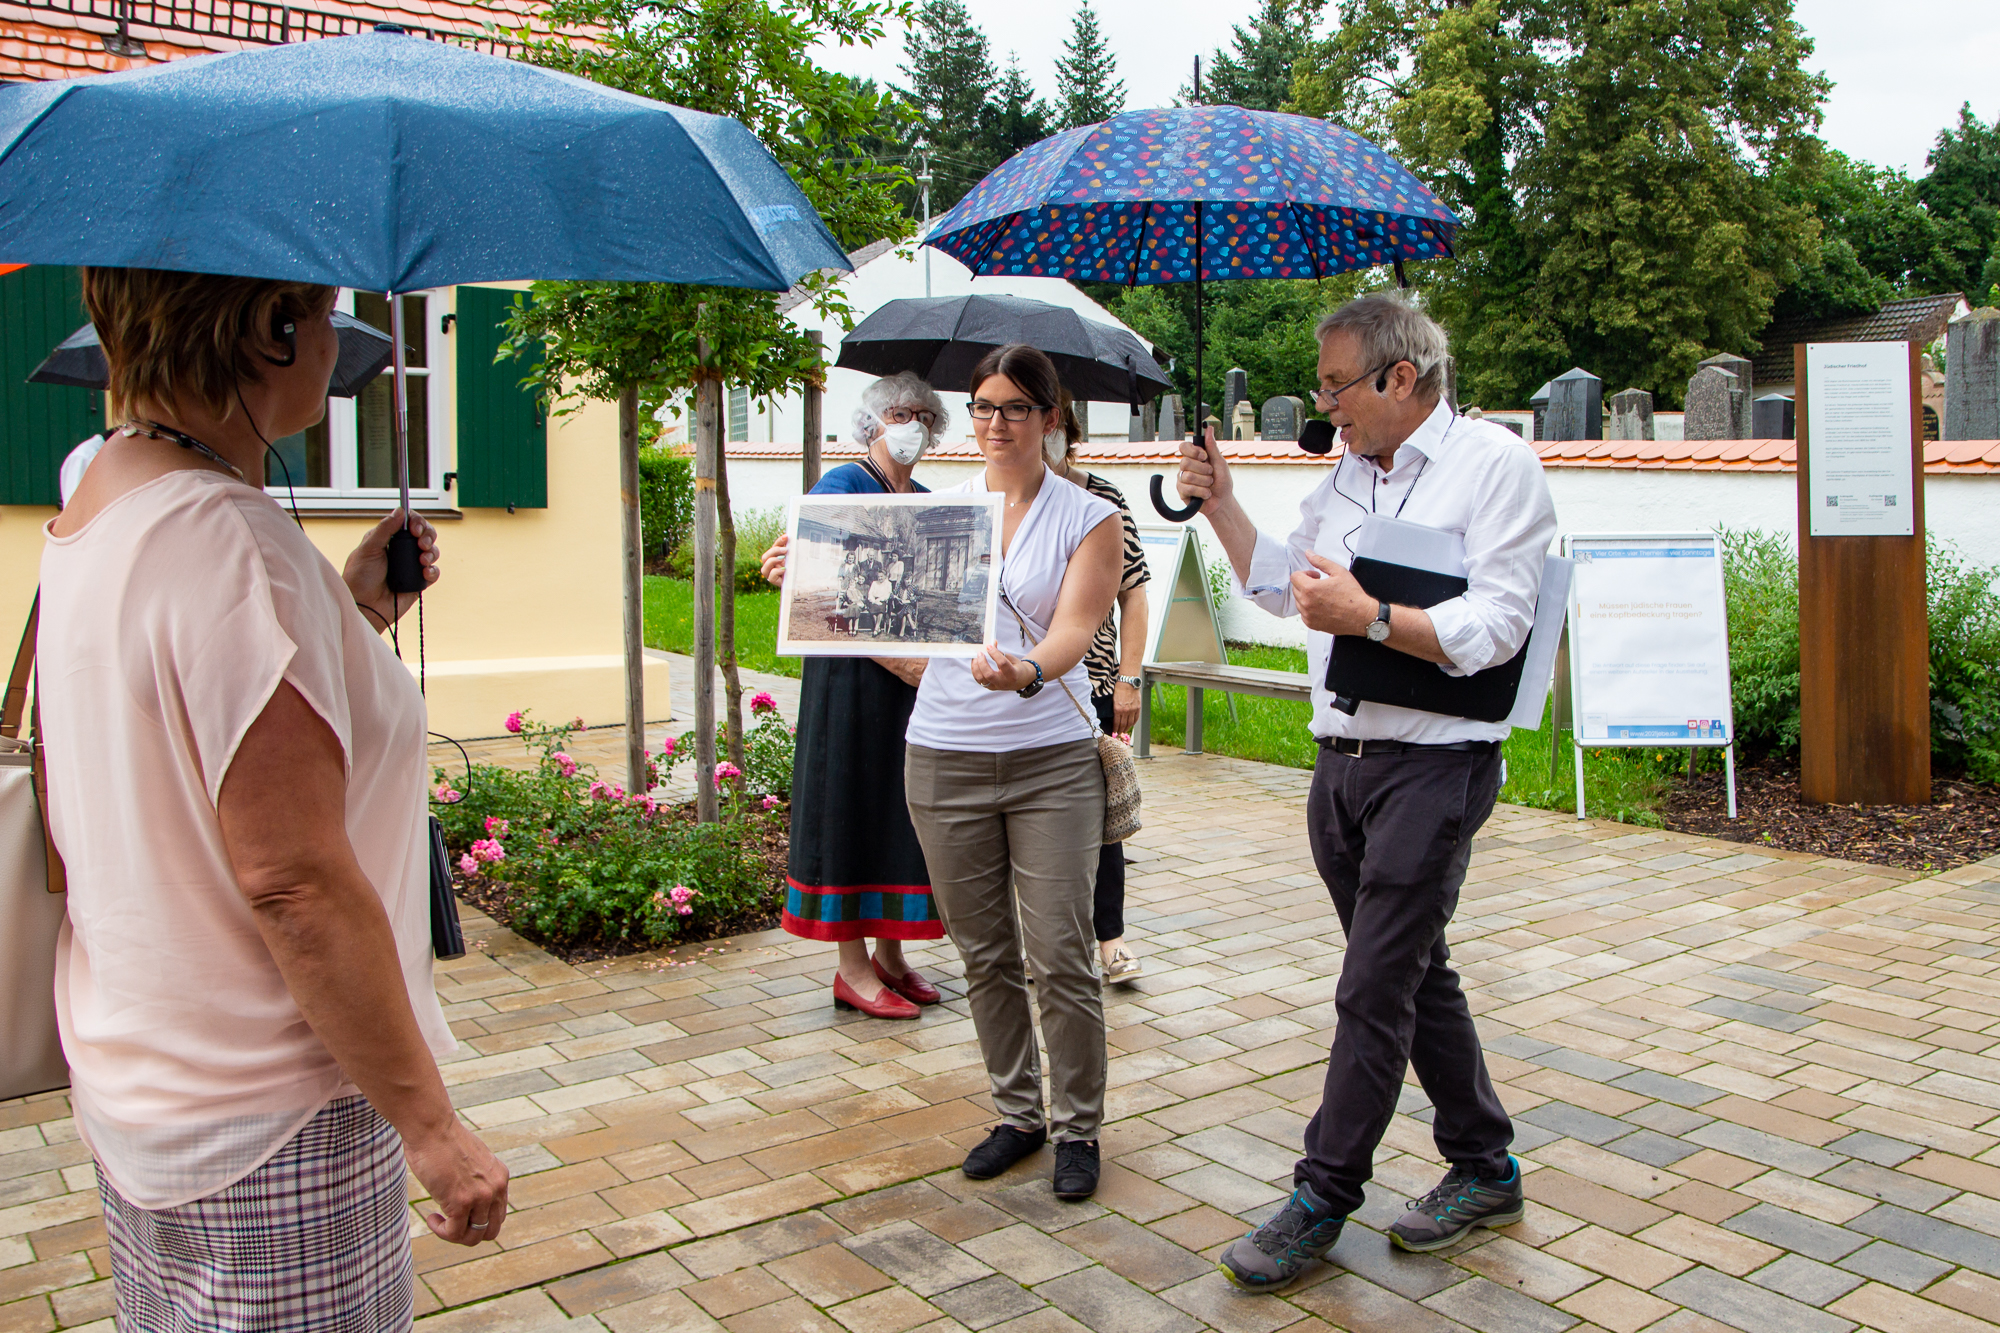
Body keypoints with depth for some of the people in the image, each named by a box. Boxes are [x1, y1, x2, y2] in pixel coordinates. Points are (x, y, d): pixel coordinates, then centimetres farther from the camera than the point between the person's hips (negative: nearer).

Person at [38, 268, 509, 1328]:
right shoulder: (228, 537, -24)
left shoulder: (95, 509, 7)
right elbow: (293, 882, -26)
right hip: (269, 1124, -10)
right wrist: (429, 1122, -19)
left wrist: (351, 616, 12)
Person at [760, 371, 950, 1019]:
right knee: (853, 811, -1)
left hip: (917, 680, 7)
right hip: (853, 677, -7)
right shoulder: (842, 487, -6)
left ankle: (889, 955, 21)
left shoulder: (926, 500, 15)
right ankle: (854, 968, 7)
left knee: (903, 811, 10)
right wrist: (895, 658, -20)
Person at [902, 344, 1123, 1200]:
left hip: (1051, 758, -3)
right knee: (984, 954, 11)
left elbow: (1073, 631, -14)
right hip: (945, 756, 3)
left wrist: (1026, 672, -36)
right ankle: (1016, 1113, 28)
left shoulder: (1087, 518, 0)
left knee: (1061, 955, -2)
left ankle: (1077, 1128, 16)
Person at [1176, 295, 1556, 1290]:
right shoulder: (1344, 477, 14)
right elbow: (1281, 583, 22)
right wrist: (1219, 503, 12)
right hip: (1341, 761, 8)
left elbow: (1497, 625, -18)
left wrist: (1370, 618, -26)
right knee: (1414, 973, 16)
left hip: (1432, 767, -8)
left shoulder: (1492, 462, -8)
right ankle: (1486, 1168, 31)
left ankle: (1322, 1200, 11)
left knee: (1372, 991, -3)